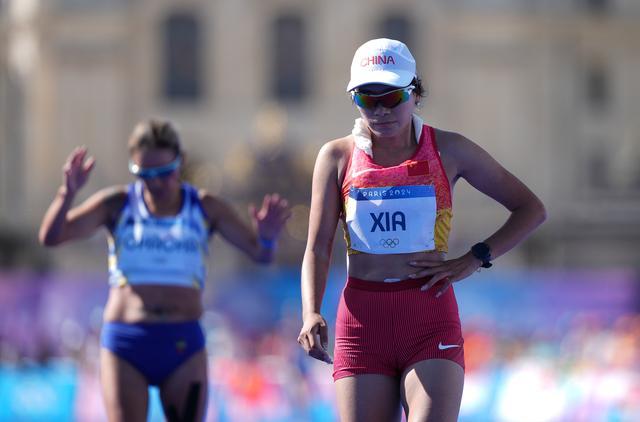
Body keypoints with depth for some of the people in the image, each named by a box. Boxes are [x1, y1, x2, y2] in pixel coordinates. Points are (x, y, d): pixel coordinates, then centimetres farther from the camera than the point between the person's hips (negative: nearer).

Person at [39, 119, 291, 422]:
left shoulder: (205, 208, 6)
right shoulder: (118, 205, 3)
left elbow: (260, 253, 5)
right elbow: (50, 237, -3)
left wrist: (267, 236, -20)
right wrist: (67, 193, -23)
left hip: (183, 343, 1)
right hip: (124, 341, -1)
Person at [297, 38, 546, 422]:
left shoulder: (448, 151, 3)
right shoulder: (337, 157, 6)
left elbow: (531, 209, 9)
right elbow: (318, 248, 3)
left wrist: (474, 260, -3)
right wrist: (312, 314, -15)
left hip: (431, 321, -2)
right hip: (362, 320, 2)